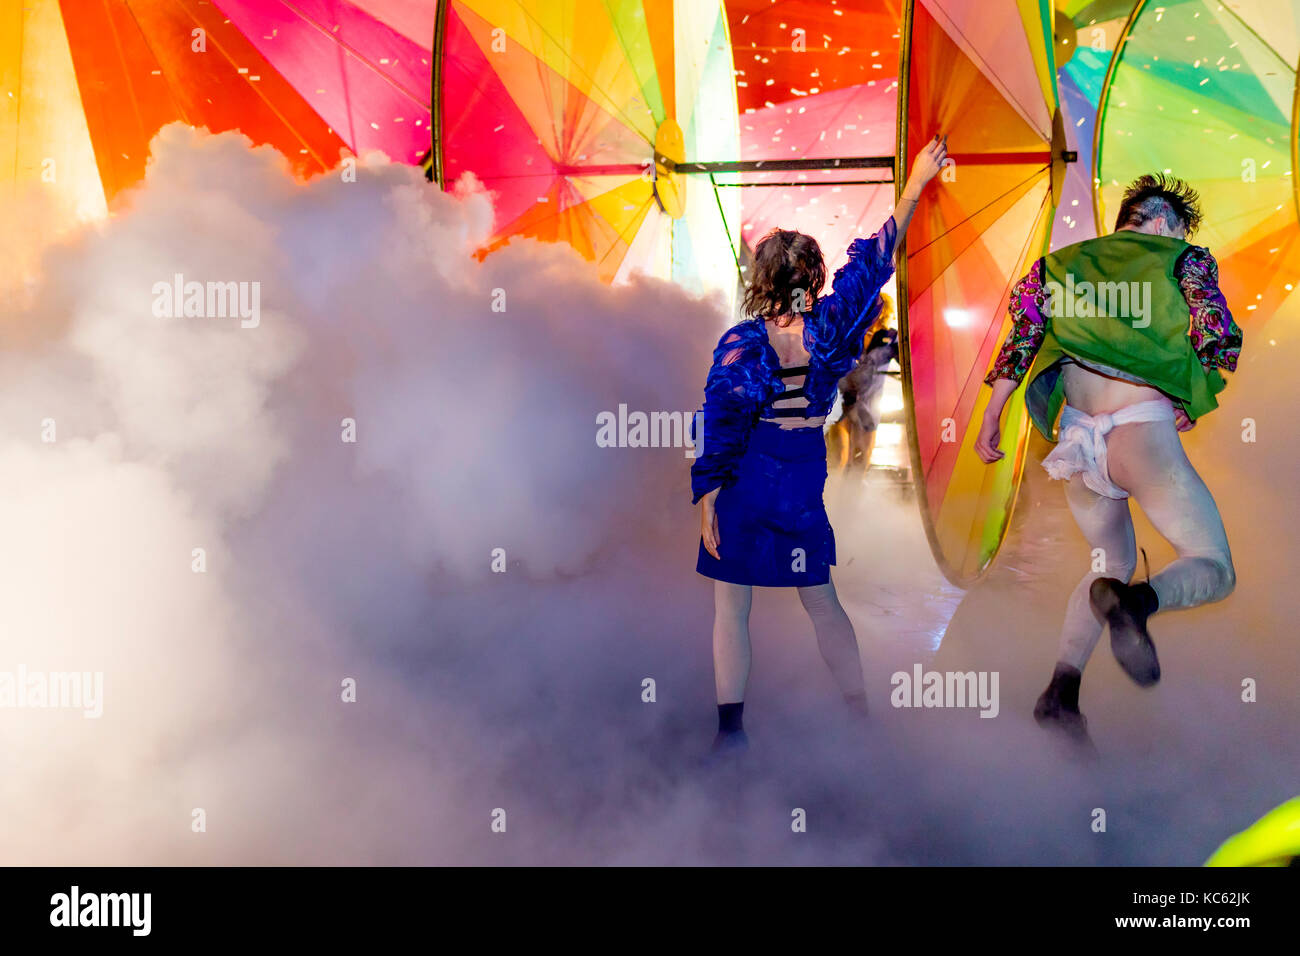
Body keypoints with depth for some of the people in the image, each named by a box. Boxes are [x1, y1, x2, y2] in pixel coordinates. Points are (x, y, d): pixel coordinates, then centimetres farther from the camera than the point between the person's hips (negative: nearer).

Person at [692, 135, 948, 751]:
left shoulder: (739, 343, -13)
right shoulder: (829, 328, -6)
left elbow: (719, 427, -12)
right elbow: (873, 260, 5)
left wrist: (706, 496, -6)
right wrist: (914, 186, 12)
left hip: (742, 485, -3)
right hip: (803, 483, 3)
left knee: (731, 608, 7)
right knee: (822, 603, 17)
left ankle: (731, 729, 8)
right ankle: (861, 715, 25)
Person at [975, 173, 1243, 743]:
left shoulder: (1068, 261, 19)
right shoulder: (1187, 259, 9)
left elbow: (1024, 331, 10)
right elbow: (1221, 342, -1)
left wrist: (991, 417, 10)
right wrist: (1191, 405, 16)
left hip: (1076, 438, 5)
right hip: (1142, 429, -5)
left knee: (1113, 565, 23)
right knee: (1214, 570, 7)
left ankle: (1061, 690, 6)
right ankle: (1136, 603, -28)